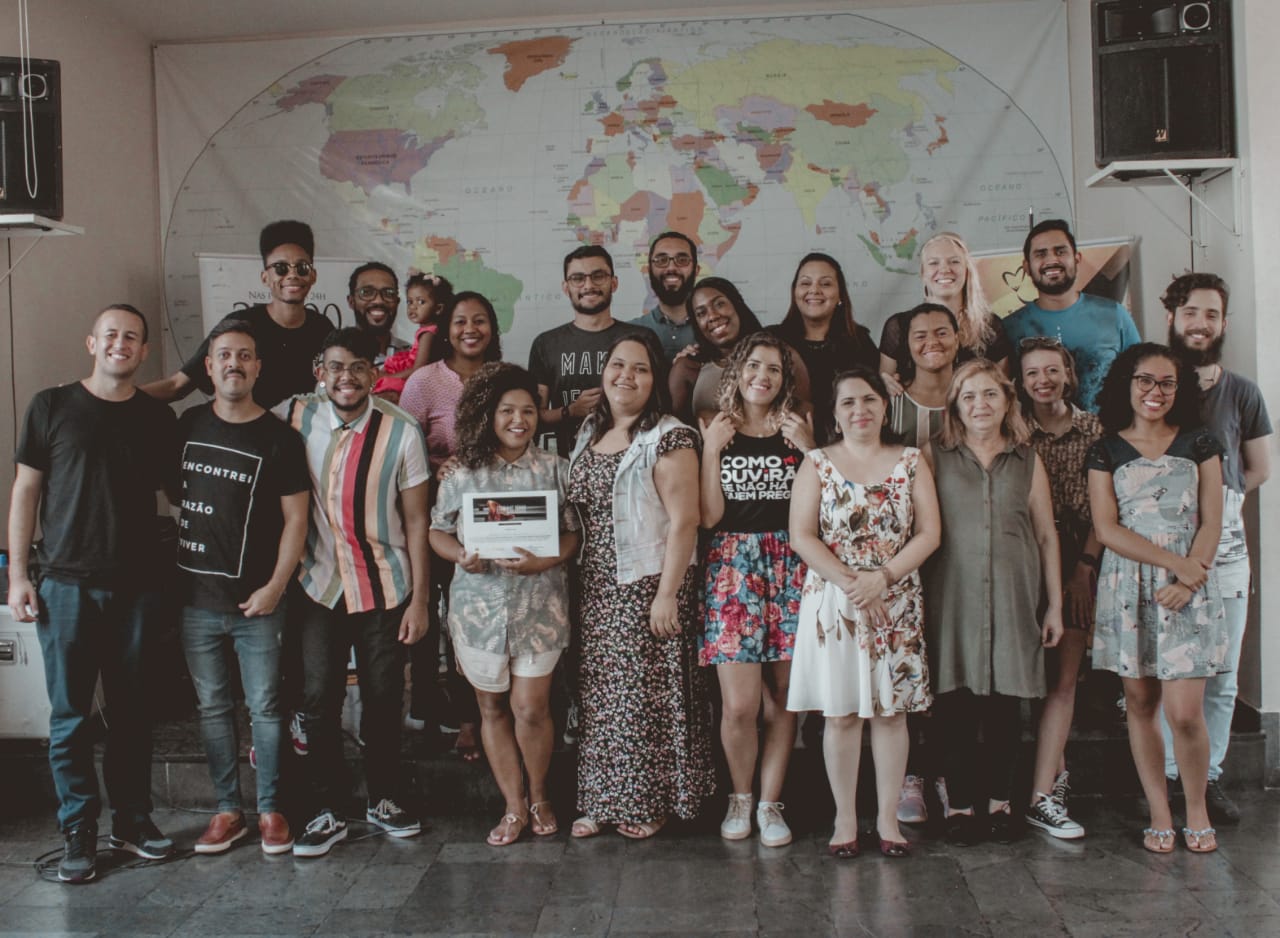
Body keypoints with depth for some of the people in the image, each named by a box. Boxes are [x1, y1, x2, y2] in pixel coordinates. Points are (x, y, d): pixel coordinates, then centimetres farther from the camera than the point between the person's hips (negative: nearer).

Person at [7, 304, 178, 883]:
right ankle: (79, 832, 14)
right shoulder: (52, 406, 2)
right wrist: (18, 574, -2)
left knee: (133, 710, 10)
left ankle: (133, 820, 22)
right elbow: (25, 491, 3)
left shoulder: (157, 418, 8)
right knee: (71, 713, 3)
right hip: (67, 584, -2)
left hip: (138, 586, 2)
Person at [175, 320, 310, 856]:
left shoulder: (279, 438, -4)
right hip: (196, 597, 4)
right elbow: (170, 490, 15)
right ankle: (228, 810, 22)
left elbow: (295, 518, -4)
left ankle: (270, 810, 17)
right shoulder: (187, 426, 7)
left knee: (264, 707, 3)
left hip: (256, 601, -3)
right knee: (212, 707, 11)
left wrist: (274, 586, -12)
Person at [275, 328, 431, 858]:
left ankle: (383, 800, 28)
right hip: (318, 585, 1)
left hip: (384, 587, -1)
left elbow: (415, 520, -5)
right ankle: (326, 812, 18)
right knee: (319, 701, 3)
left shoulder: (400, 431, -9)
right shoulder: (293, 417, -4)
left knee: (384, 699, 9)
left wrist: (420, 598, -6)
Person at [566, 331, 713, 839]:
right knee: (599, 695, 10)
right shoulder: (590, 432, 12)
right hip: (596, 587, 7)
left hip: (647, 585, -7)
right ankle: (603, 800, 22)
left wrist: (667, 593, -18)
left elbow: (684, 522, -14)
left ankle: (649, 803, 15)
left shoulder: (669, 437, -10)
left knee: (647, 692, 0)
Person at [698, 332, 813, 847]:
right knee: (739, 704, -7)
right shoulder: (716, 434, 6)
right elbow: (710, 515, -3)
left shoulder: (796, 433, 9)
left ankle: (770, 803, 19)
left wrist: (809, 450, -6)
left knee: (782, 699, 3)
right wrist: (711, 451, -9)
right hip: (732, 568, -2)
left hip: (788, 569, 2)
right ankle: (740, 797, 17)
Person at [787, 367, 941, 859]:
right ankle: (845, 818, 14)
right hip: (832, 603, -1)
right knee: (840, 712, 3)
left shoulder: (911, 461, 6)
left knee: (891, 710, 5)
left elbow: (928, 533, 0)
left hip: (896, 604, 1)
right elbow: (801, 535, -4)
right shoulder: (818, 463, 3)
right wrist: (848, 582, -14)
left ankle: (888, 817, 17)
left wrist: (883, 577, -13)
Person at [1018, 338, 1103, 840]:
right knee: (1041, 674, 0)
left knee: (1065, 676, -1)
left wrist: (1084, 567, -6)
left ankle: (1043, 795, 2)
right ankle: (1057, 771, 16)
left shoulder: (1092, 429, 5)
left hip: (1079, 563, 1)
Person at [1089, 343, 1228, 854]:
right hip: (1128, 588, 1)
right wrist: (1173, 560, -11)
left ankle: (1197, 810, 14)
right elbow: (1107, 529, -2)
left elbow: (1210, 524, 3)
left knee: (1185, 711, -7)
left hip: (1189, 589, -1)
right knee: (1140, 705, 5)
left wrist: (1186, 579, -11)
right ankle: (1159, 815, 17)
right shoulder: (1105, 451, 6)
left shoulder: (1199, 445, 8)